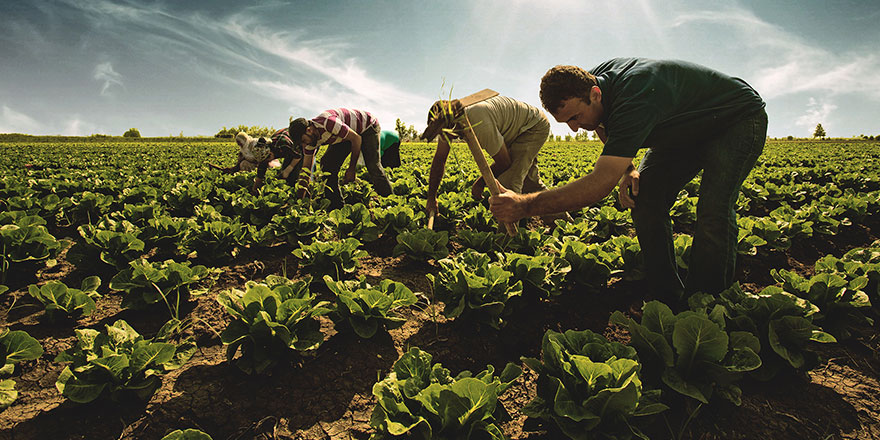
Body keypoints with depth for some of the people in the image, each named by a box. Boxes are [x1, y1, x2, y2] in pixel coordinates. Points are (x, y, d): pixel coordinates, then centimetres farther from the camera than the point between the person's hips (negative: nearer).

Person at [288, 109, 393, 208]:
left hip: (367, 126, -7)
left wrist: (352, 169, -22)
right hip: (346, 135, 7)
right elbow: (306, 167, -6)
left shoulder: (328, 122, -39)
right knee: (327, 165, -9)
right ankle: (336, 205, -2)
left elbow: (357, 139, -29)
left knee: (373, 167, -23)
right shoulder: (311, 138, -14)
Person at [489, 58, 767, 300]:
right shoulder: (589, 82, -15)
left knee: (713, 210, -28)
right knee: (643, 197, -11)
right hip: (686, 130, 8)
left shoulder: (634, 101, -43)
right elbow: (604, 128, 7)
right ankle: (668, 296, -2)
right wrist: (626, 169, -10)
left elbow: (600, 184, -48)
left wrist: (525, 205, -49)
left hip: (740, 119, -7)